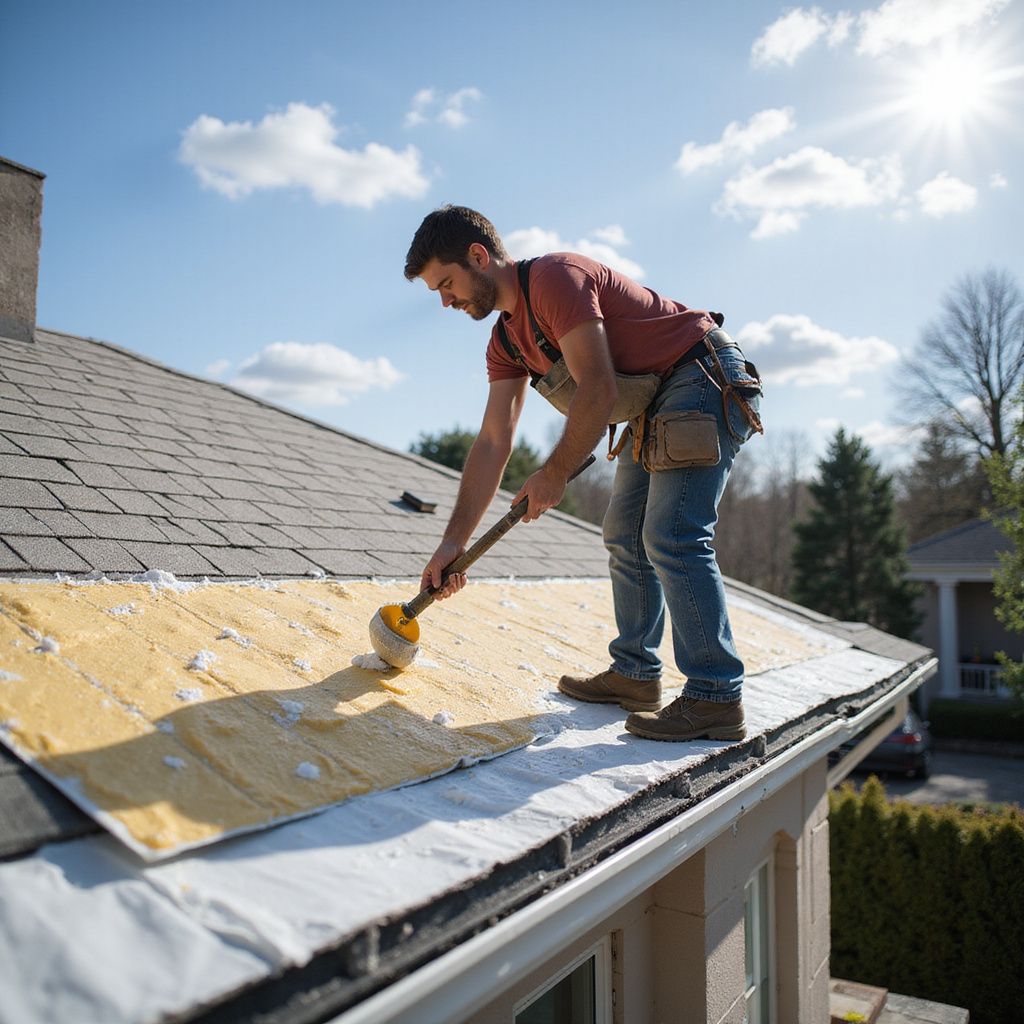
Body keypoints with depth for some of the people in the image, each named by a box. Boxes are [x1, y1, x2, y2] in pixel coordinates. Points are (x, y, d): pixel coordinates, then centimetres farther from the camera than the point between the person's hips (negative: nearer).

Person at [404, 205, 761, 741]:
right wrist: (453, 542, -3)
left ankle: (717, 698, -10)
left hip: (704, 378, -10)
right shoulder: (507, 340, 9)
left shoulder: (556, 276, -19)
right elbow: (492, 444, 3)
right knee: (625, 535, 10)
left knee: (671, 537, -17)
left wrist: (553, 474, -14)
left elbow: (597, 390, -25)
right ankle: (635, 674, 20)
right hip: (656, 404, 10)